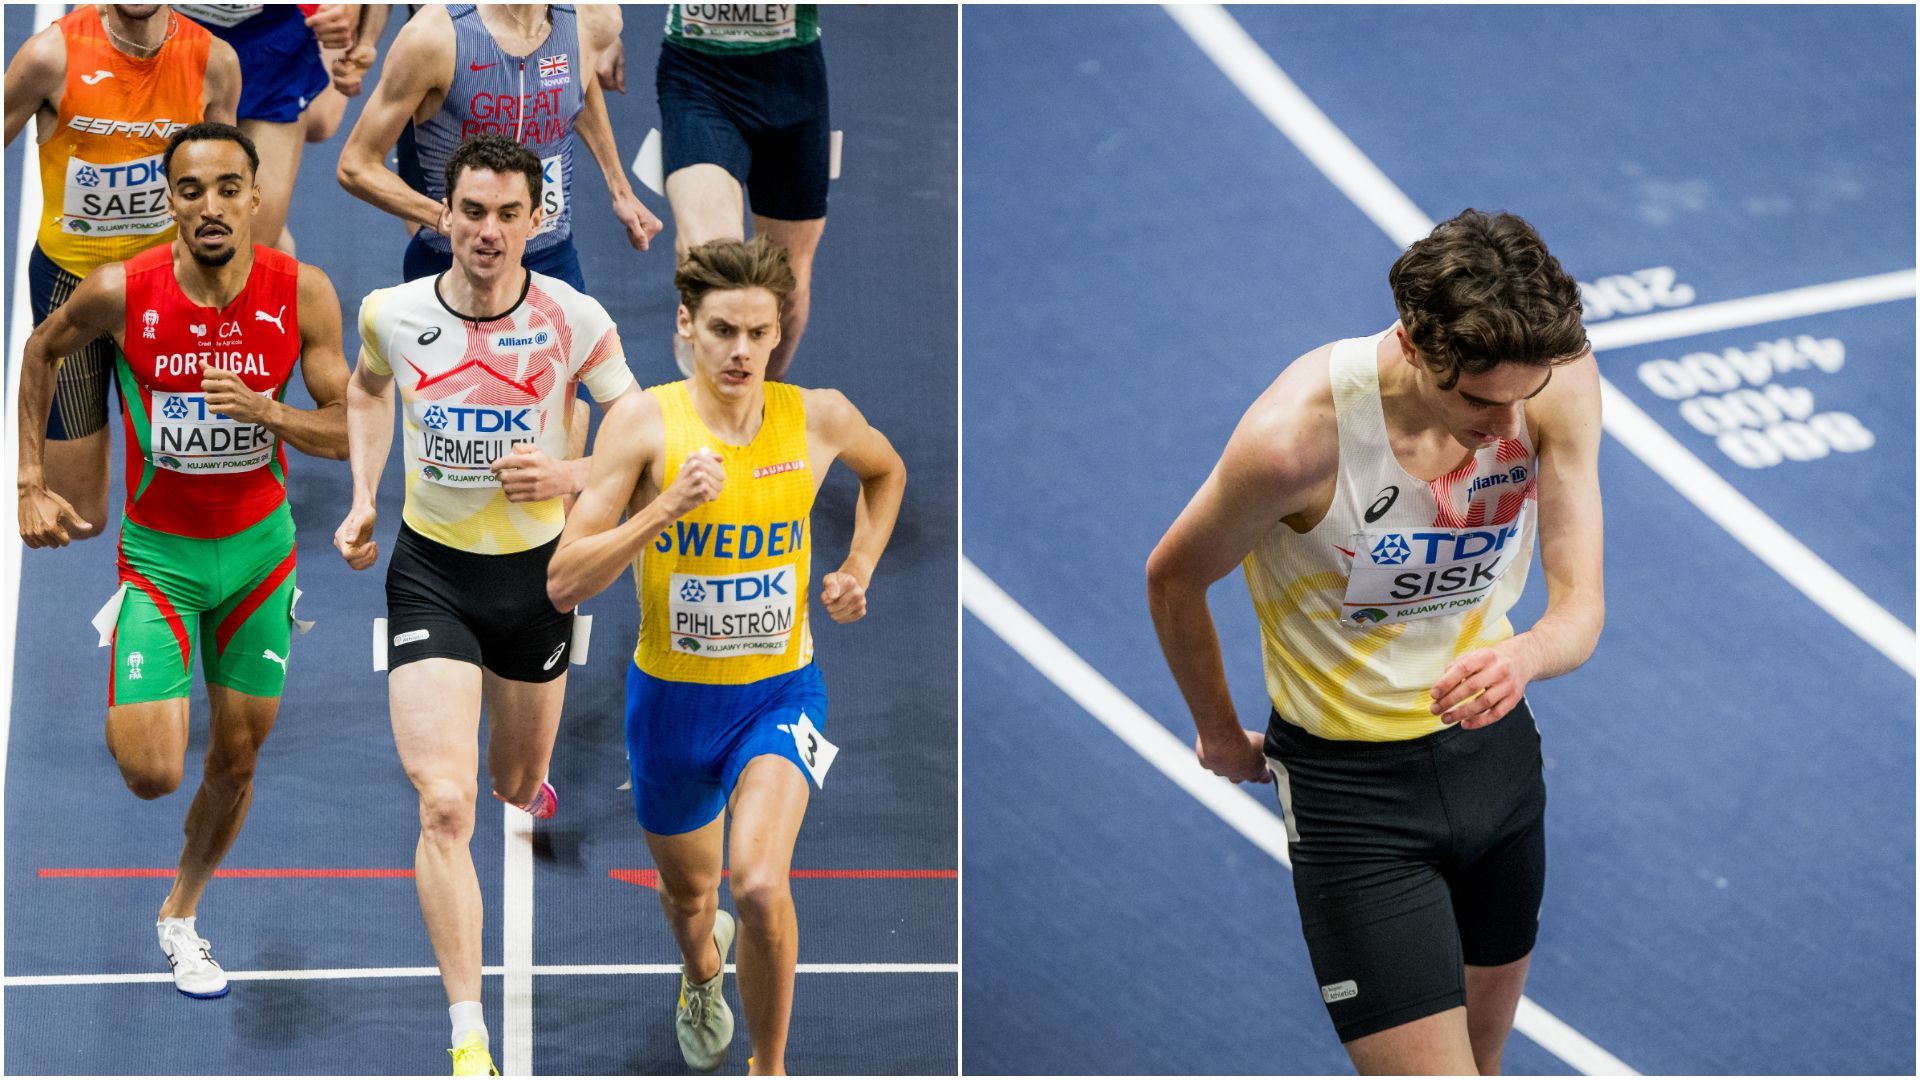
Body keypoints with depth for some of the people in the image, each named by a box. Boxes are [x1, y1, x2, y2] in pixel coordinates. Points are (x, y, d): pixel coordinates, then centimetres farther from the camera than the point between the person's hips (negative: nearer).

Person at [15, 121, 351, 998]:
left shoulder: (302, 294, -16)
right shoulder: (121, 292, -18)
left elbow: (346, 433, -10)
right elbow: (41, 352, 3)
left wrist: (265, 411, -30)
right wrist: (31, 485, -1)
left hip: (258, 547, 2)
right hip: (159, 553, -2)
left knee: (237, 761, 11)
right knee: (151, 775, -12)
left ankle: (180, 914, 38)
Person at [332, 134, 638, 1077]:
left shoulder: (575, 320, -14)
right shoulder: (391, 315, -9)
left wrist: (574, 475, -21)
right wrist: (363, 497, 5)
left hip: (537, 571, 1)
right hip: (430, 572, -1)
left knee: (516, 782, 20)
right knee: (444, 804, -15)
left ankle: (529, 779, 63)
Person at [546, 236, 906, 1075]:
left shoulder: (818, 418, -9)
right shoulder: (643, 423, -15)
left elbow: (886, 471, 18)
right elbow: (563, 584, -19)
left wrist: (858, 571, 5)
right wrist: (665, 508, -29)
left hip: (779, 694, -1)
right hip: (672, 696, 1)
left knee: (759, 884, -25)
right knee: (688, 895, 22)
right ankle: (703, 972, 60)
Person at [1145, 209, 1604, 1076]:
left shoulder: (1560, 379, -19)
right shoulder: (1298, 434, -31)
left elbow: (1580, 602, -16)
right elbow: (1173, 578, -11)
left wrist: (1523, 657, -41)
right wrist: (1219, 733, 6)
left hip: (1493, 744, 5)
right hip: (1352, 780, -5)